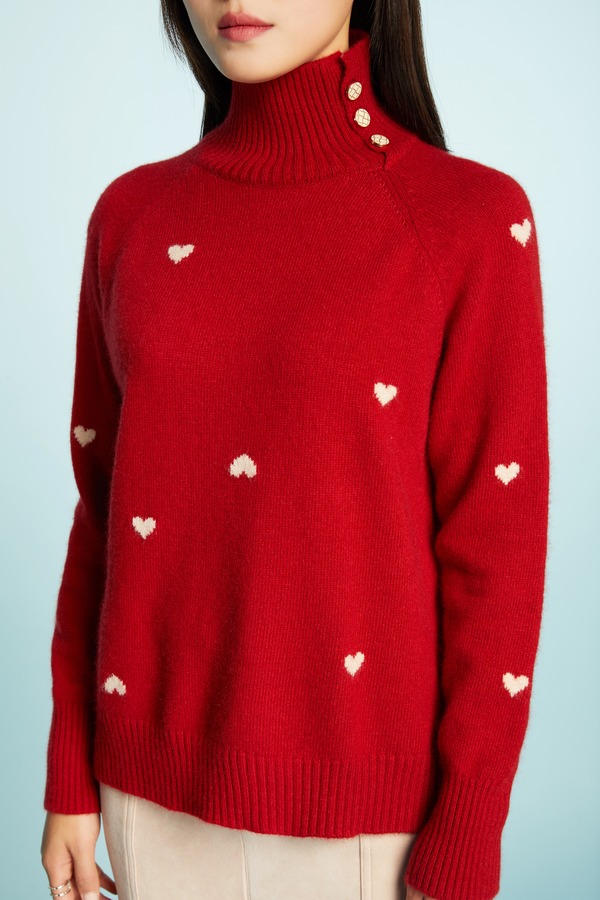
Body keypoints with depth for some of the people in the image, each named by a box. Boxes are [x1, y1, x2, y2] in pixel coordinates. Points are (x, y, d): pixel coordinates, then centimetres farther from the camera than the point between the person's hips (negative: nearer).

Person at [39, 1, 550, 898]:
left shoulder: (475, 220, -12)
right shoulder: (133, 215, -1)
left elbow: (495, 553, -11)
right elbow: (105, 501, 4)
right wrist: (71, 777, 7)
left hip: (367, 795, -3)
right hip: (163, 782, 4)